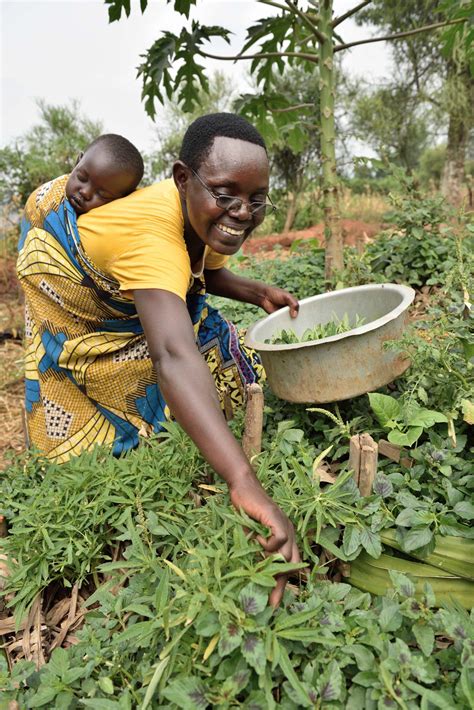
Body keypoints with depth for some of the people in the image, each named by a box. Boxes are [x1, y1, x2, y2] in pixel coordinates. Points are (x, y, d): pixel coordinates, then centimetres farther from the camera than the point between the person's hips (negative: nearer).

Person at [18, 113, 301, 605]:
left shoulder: (208, 219, -22)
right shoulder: (149, 232, -47)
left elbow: (206, 271, 1)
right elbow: (174, 357, -62)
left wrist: (255, 292, -19)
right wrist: (245, 483, -72)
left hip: (131, 284, 7)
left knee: (213, 340, 6)